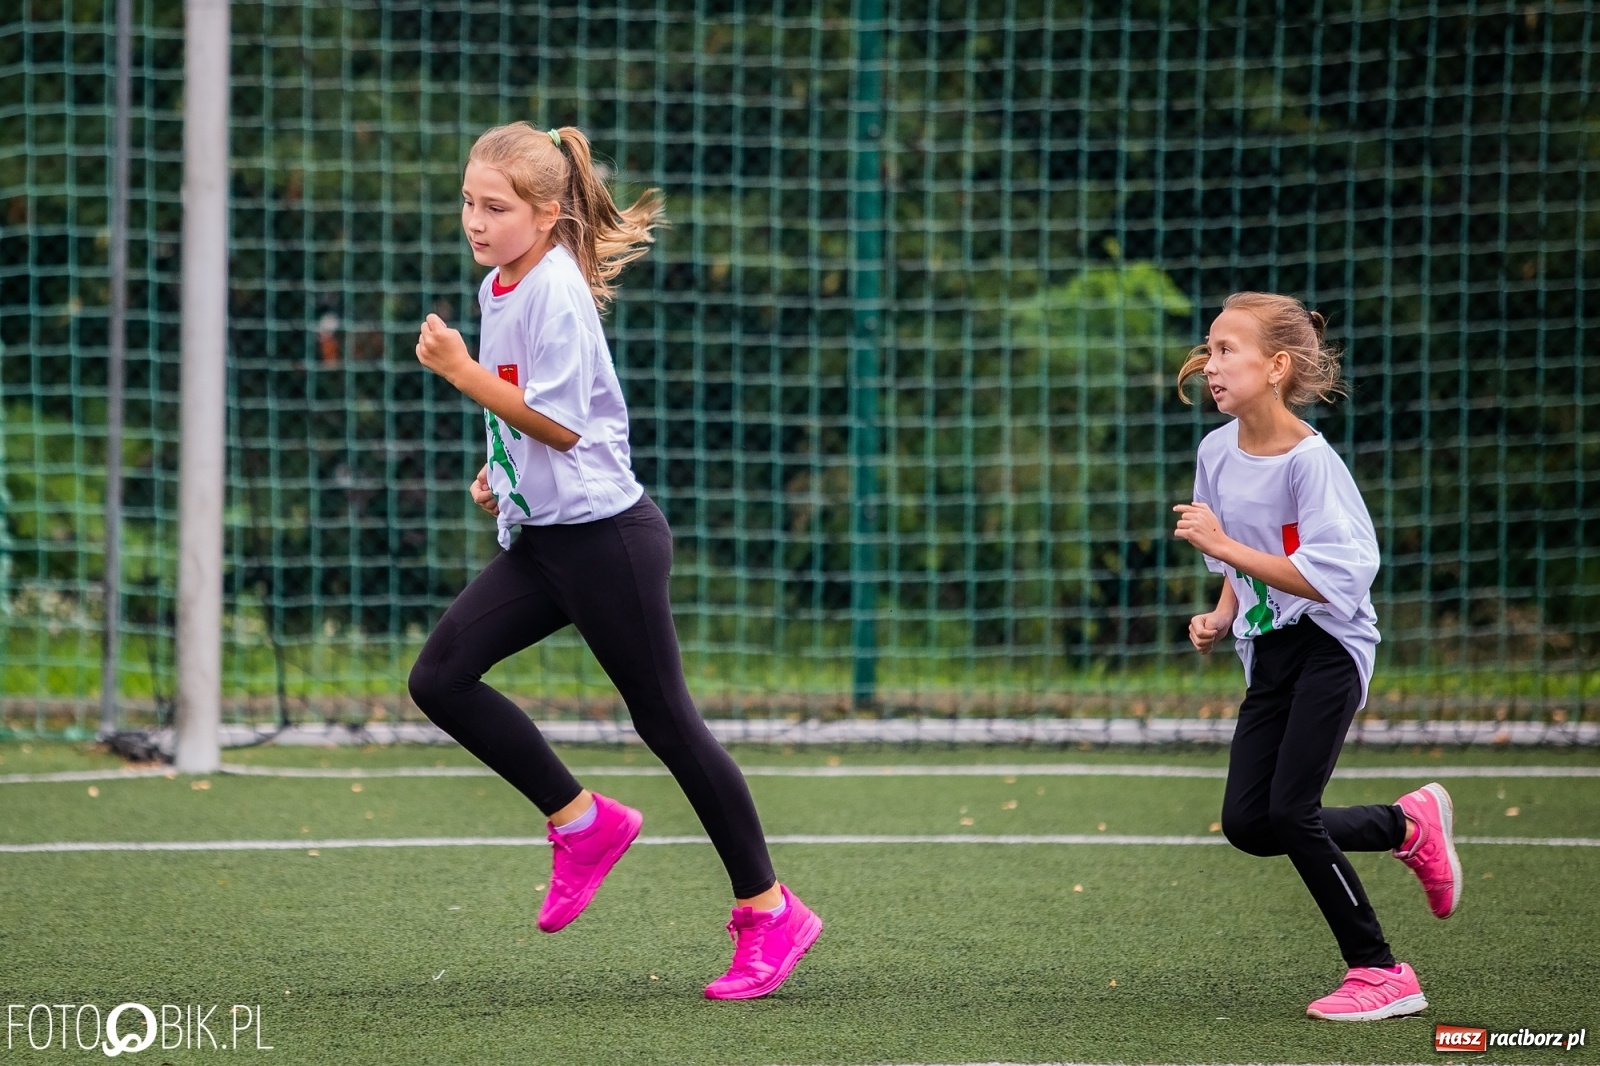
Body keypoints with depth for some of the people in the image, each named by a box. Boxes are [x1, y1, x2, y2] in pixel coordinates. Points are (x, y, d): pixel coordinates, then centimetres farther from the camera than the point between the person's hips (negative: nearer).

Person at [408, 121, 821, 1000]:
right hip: (540, 538, 9)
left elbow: (561, 424, -22)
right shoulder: (498, 288, 11)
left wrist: (461, 373, -21)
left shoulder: (557, 292, -16)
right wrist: (501, 470, 13)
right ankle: (581, 821, 9)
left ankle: (767, 910, 8)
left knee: (663, 718, -2)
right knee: (439, 677, -3)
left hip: (603, 536, -9)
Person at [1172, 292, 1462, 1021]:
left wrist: (1224, 546, -28)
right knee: (1246, 823, 0)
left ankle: (1379, 974, -1)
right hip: (1269, 652, 8)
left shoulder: (1309, 461, -20)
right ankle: (1409, 825, 21)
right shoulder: (1217, 453, 3)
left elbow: (1329, 577, -26)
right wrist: (1221, 618, 2)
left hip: (1328, 644, -8)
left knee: (1289, 811, -14)